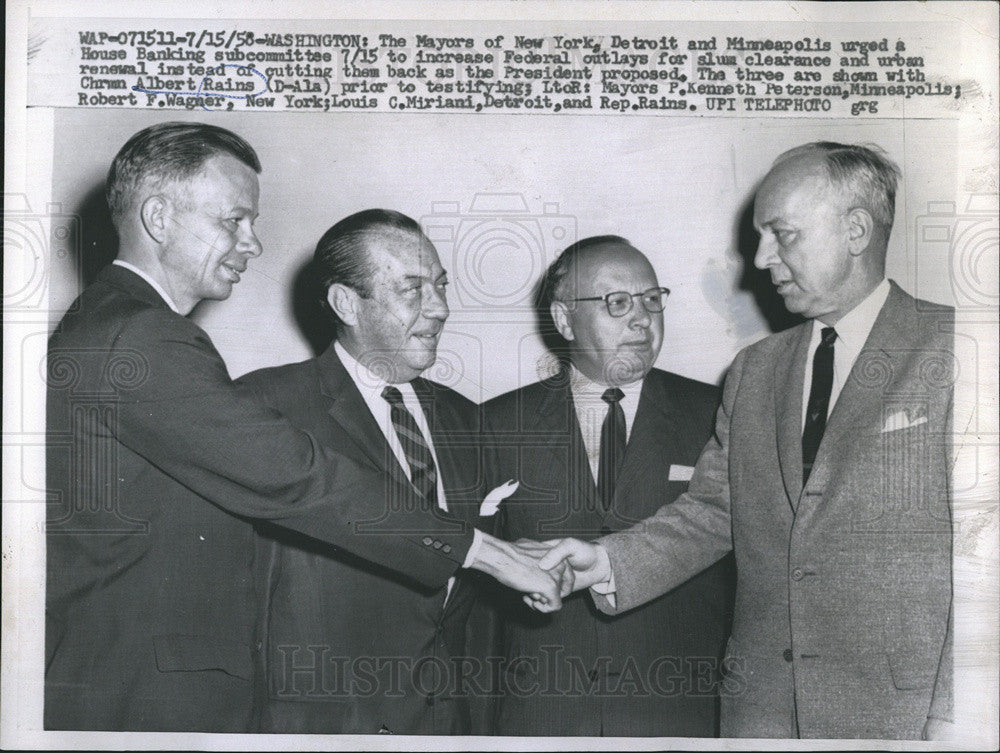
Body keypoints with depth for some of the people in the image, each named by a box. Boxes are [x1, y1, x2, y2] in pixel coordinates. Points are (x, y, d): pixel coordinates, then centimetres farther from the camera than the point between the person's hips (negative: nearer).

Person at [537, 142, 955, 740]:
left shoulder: (949, 350, -6)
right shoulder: (754, 371, 12)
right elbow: (712, 511, 10)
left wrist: (952, 713, -15)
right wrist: (606, 562, -5)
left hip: (905, 709, -4)